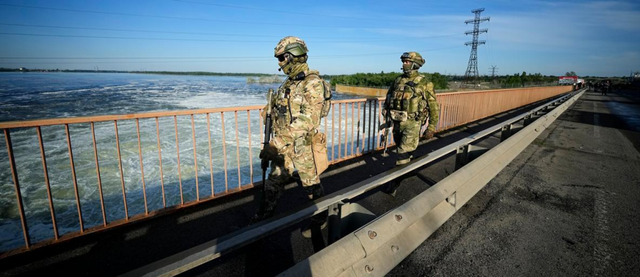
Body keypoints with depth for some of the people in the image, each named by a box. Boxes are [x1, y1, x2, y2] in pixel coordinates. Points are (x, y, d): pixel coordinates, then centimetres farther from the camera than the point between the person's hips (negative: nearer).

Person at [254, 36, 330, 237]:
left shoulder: (313, 83, -18)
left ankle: (320, 220, 33)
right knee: (274, 180, 15)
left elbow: (308, 120, -27)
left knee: (311, 185, 10)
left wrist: (279, 143, -30)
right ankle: (263, 217, 33)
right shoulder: (289, 82, 9)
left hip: (303, 144, -7)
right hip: (283, 143, 7)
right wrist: (274, 143, 17)